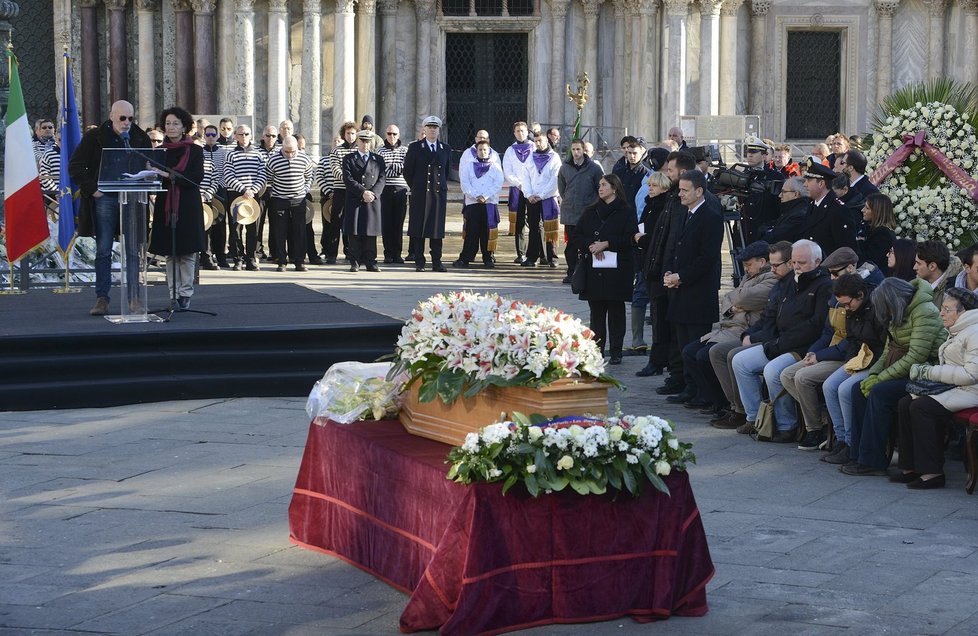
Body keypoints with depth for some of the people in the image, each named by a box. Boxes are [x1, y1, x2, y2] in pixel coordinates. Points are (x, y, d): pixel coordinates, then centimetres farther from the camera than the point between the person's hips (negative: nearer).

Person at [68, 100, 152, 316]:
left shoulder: (141, 138, 8)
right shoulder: (94, 137, 1)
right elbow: (75, 166, 1)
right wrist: (92, 190, -6)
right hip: (105, 199, -2)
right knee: (103, 251, 0)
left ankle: (134, 297, 8)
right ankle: (101, 298, 2)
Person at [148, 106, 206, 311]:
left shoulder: (195, 151, 1)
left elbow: (196, 178, -10)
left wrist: (170, 175, -20)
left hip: (188, 207, -3)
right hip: (165, 206, 3)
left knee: (187, 252, -2)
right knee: (170, 253, 3)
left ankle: (185, 294, 5)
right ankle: (173, 294, 6)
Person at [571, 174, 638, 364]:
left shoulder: (626, 212, 0)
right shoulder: (590, 212, 15)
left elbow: (630, 238, -9)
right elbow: (576, 236, 10)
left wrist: (606, 244, -15)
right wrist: (591, 246, -9)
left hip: (616, 268, -4)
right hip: (593, 269, 4)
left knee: (616, 309, -1)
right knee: (596, 310, 4)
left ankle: (616, 351, 3)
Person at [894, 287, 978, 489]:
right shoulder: (955, 332, 20)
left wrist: (930, 372, -17)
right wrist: (924, 370, 2)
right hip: (951, 388, 10)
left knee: (921, 407, -24)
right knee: (905, 403, -7)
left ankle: (932, 472, -19)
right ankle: (910, 466, -6)